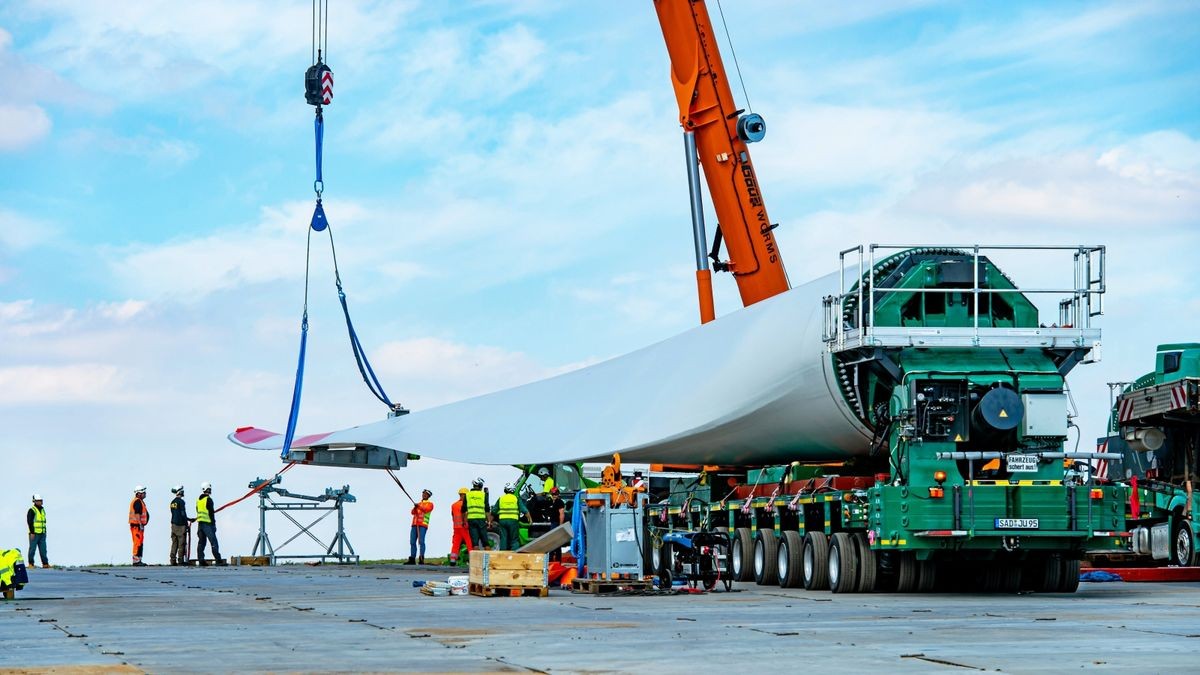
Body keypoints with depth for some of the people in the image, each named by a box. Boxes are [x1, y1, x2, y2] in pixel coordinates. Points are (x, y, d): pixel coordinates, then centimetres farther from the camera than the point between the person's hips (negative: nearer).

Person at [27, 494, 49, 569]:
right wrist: (32, 532, -18)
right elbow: (29, 522, -12)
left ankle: (45, 563, 4)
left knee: (43, 549, 4)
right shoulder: (32, 510, -8)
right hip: (34, 533, -7)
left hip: (42, 534, 7)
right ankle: (31, 564, 3)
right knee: (32, 548, -3)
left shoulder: (42, 510, 16)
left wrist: (45, 532, 18)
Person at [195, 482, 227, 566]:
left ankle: (201, 560, 4)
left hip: (200, 524, 8)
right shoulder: (208, 499, -11)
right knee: (214, 542, -7)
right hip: (208, 524, -8)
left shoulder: (198, 500, 15)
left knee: (201, 542, 7)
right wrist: (213, 524, -10)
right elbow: (211, 513, -14)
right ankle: (218, 560, -10)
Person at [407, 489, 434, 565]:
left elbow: (426, 510, -12)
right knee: (412, 542, -1)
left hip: (423, 525, -6)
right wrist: (415, 508, -11)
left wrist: (419, 507, -26)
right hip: (415, 524, 6)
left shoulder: (430, 504, 9)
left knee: (421, 541, -16)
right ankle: (412, 559, 1)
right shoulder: (418, 504, 25)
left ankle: (421, 559, -18)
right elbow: (413, 512, 10)